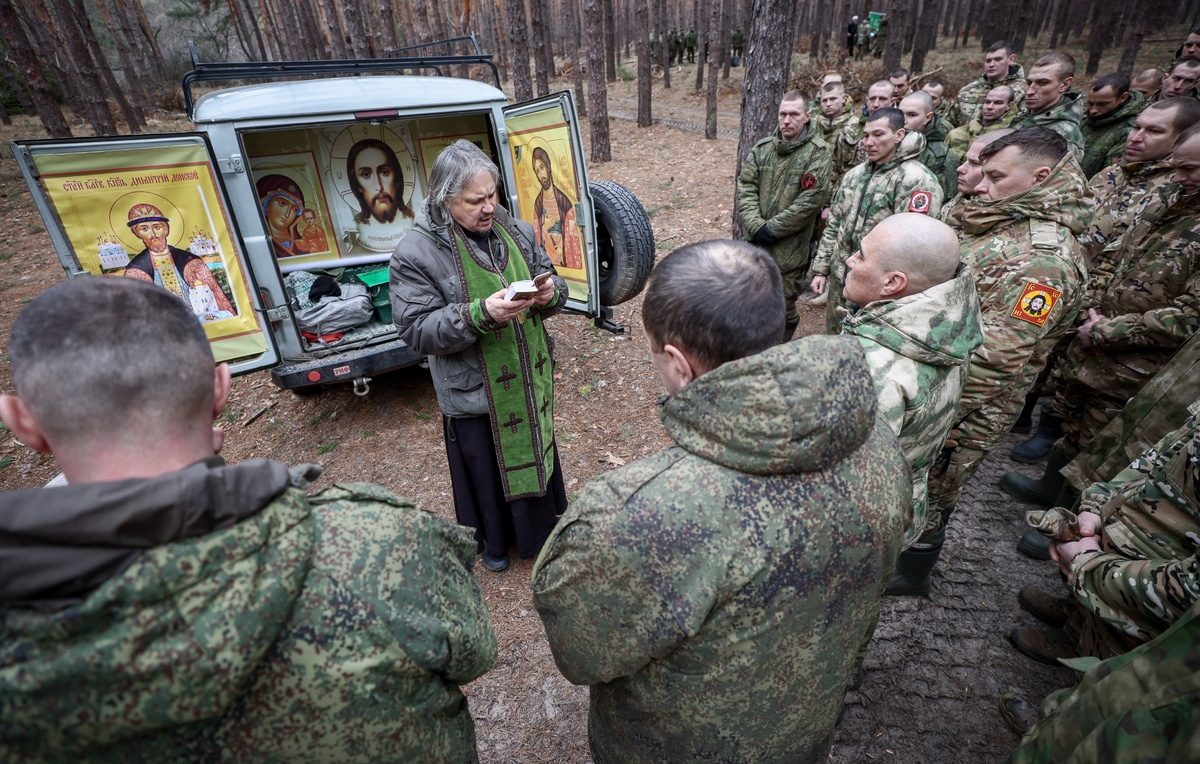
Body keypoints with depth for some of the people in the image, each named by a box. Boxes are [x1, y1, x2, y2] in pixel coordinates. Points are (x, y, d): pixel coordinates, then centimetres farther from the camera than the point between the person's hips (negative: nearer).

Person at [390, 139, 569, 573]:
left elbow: (549, 277, 9)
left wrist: (551, 291, -17)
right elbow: (416, 329, -18)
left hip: (530, 380, 5)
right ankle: (493, 541, 46)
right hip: (474, 392, -4)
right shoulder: (416, 254, -15)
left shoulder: (515, 231, -1)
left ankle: (541, 528, 51)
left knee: (536, 454, 23)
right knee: (486, 469, 16)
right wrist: (481, 314, -31)